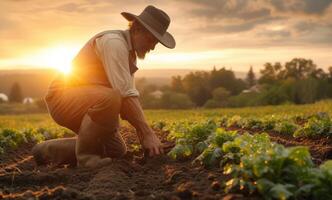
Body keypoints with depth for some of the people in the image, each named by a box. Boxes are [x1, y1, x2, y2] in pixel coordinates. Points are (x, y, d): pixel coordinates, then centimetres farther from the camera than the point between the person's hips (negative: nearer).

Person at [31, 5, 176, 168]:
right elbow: (124, 94, -28)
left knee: (117, 151, 7)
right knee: (110, 98, -37)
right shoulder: (114, 42, -20)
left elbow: (129, 95, 8)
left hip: (86, 103, 10)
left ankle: (49, 150, 13)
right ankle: (86, 154, -15)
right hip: (63, 97, -10)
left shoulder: (130, 51, 11)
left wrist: (143, 133, -3)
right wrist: (148, 133, -25)